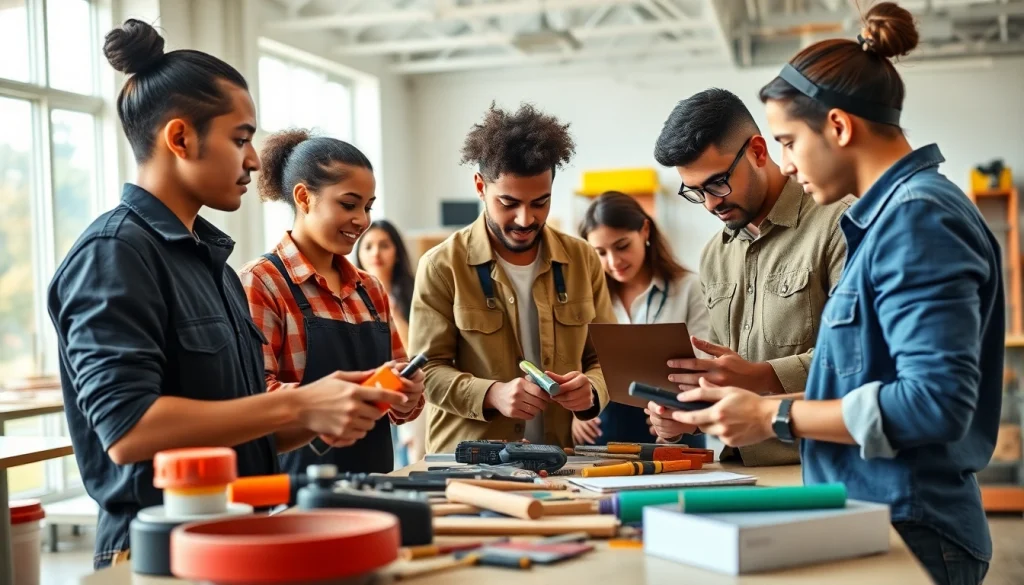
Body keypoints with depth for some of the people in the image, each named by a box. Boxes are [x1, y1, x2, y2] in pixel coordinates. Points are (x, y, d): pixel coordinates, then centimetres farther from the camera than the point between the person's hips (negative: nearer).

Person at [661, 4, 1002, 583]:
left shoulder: (918, 216, -16)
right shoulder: (893, 211, 12)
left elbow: (936, 400, -24)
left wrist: (777, 417, -17)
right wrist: (764, 388, 11)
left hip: (905, 531, -9)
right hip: (876, 516, 9)